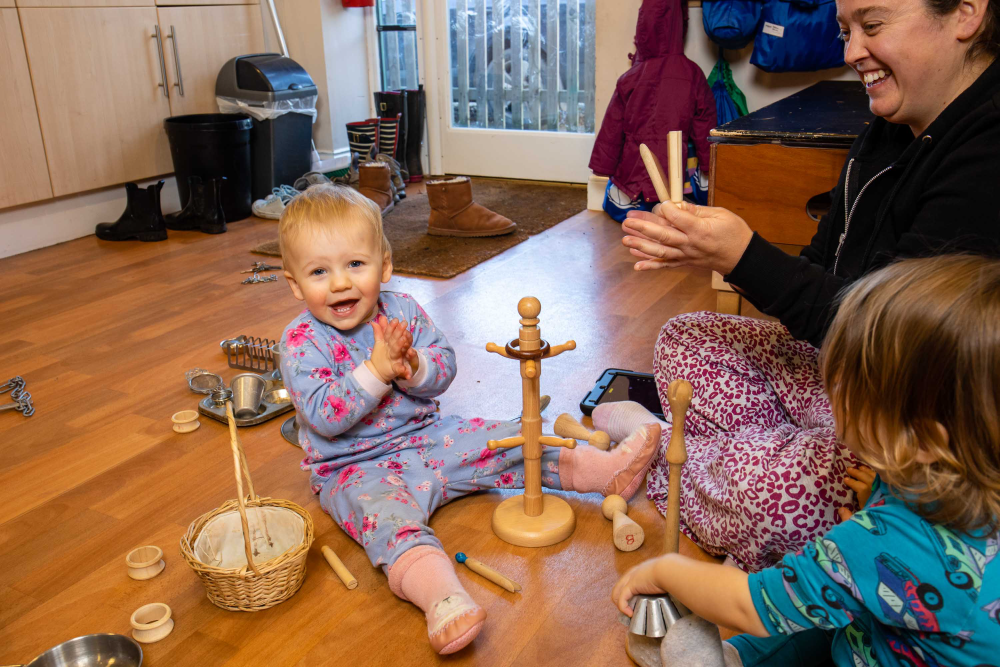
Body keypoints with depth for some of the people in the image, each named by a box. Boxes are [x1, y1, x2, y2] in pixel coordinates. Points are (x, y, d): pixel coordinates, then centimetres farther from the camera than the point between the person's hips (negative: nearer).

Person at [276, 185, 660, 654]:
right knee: (389, 515, -34)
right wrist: (376, 370, -31)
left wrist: (412, 365, -23)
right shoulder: (302, 342, -15)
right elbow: (324, 416, -23)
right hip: (355, 468, -5)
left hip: (425, 438, 5)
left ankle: (605, 469, 5)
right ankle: (442, 598, -57)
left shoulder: (403, 311, -2)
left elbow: (445, 369, -1)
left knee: (504, 442, -2)